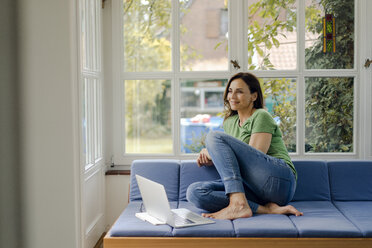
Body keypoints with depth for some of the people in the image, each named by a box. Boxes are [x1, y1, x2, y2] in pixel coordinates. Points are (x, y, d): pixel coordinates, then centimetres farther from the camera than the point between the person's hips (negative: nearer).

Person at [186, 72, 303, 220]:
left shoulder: (261, 116, 1)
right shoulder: (229, 122, 23)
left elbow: (254, 156, -10)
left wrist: (212, 153, -2)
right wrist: (209, 160, 8)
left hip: (277, 180, -7)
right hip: (254, 188, 7)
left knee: (215, 137, -18)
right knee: (194, 192, -18)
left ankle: (238, 204, -31)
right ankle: (265, 209, -25)